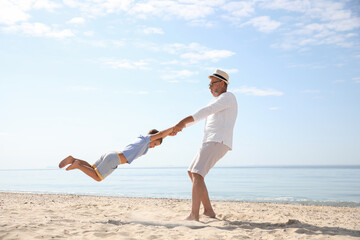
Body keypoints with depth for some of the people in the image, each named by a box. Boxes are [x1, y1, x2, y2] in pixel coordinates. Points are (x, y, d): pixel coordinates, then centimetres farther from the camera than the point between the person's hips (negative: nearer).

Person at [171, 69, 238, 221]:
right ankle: (208, 210, 13)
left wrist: (183, 122, -26)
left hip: (218, 142, -10)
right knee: (192, 173, 13)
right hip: (210, 143, 10)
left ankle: (194, 215, -28)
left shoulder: (228, 96, -4)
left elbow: (206, 111, -18)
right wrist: (180, 126, 10)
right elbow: (197, 117, 24)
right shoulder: (216, 101, 28)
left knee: (197, 174, -21)